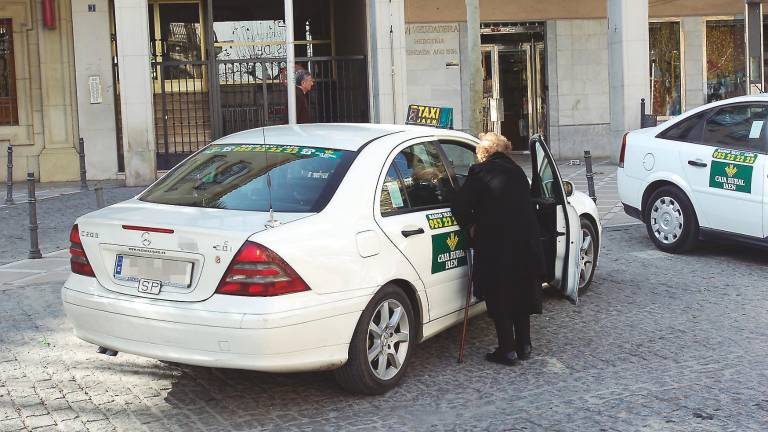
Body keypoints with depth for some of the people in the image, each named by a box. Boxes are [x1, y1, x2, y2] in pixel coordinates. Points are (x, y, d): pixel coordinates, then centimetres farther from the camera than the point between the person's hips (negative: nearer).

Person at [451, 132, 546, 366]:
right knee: (521, 294, 19)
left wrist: (470, 226, 3)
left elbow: (460, 206, -13)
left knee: (499, 297, 6)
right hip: (526, 243, 6)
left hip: (496, 245, -6)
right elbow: (526, 205, 16)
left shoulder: (480, 173, -7)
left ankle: (507, 350, 8)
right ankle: (524, 346, 26)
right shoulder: (517, 172, 12)